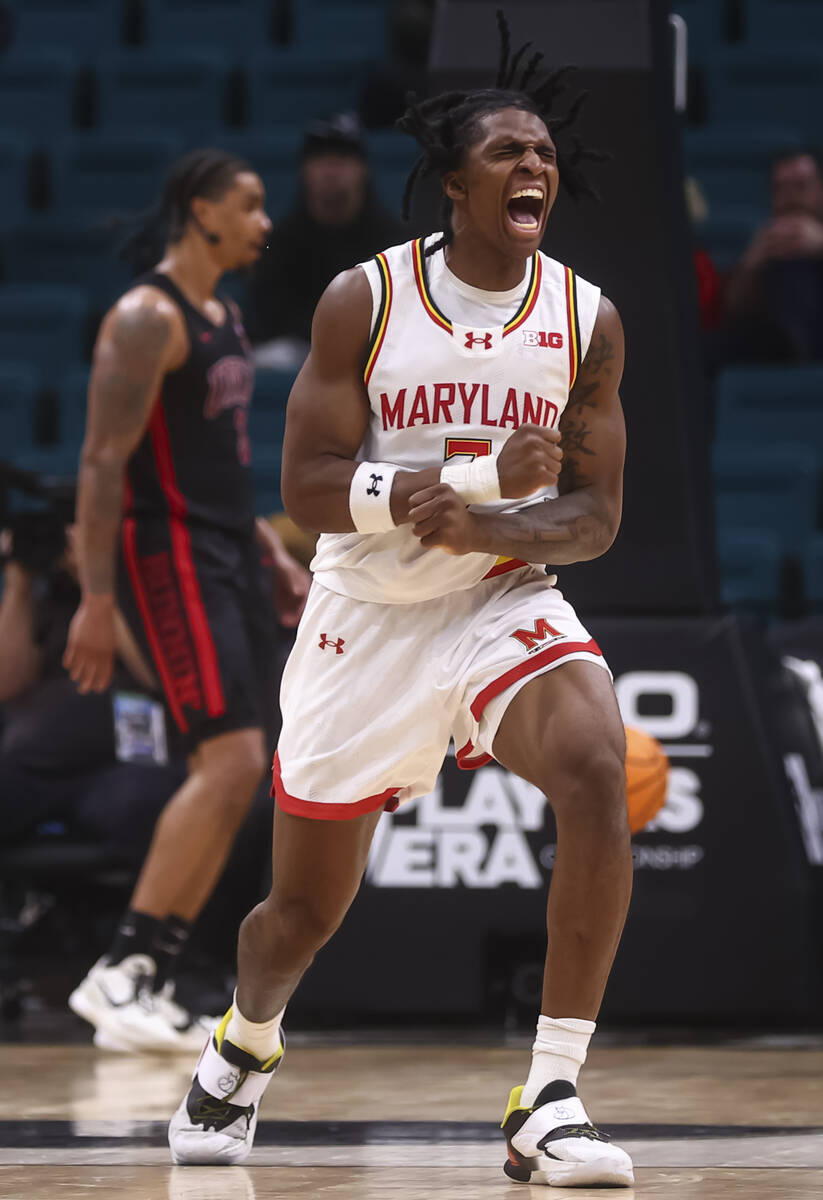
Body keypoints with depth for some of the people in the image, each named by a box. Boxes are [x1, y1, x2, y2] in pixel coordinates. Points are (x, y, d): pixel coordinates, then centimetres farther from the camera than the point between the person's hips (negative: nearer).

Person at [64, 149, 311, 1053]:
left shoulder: (225, 319, 18)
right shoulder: (148, 318, -12)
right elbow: (103, 461, -17)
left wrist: (275, 556, 19)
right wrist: (96, 598, -22)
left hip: (229, 560, 10)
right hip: (168, 556, -10)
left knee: (229, 776, 6)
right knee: (231, 758, -18)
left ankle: (148, 980, 8)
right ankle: (122, 968, -13)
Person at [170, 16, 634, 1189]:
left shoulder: (586, 319, -3)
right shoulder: (363, 300, -9)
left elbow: (596, 517, -3)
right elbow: (307, 487, -15)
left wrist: (486, 529, -24)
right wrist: (488, 473, -27)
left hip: (505, 602, 1)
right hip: (367, 618, 0)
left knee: (598, 770, -31)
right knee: (307, 908, 8)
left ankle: (550, 1104, -26)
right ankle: (243, 1046, 46)